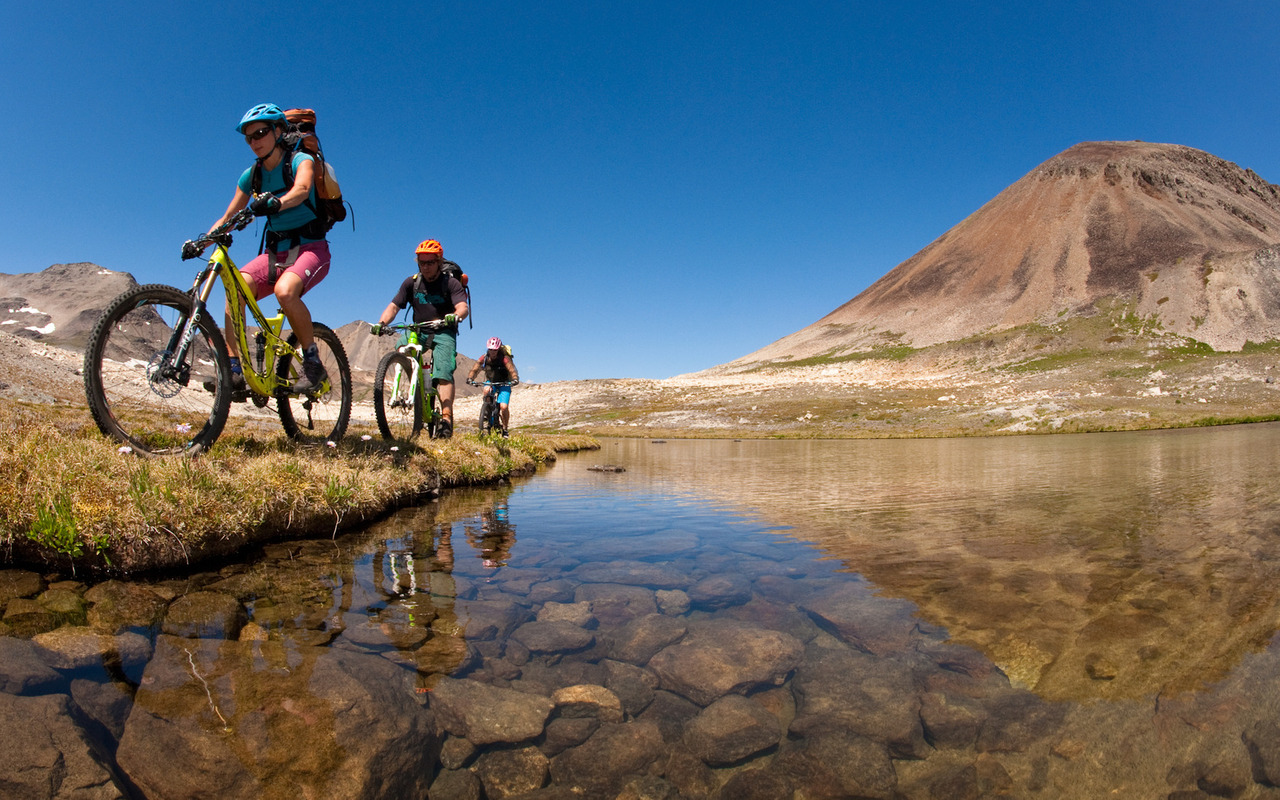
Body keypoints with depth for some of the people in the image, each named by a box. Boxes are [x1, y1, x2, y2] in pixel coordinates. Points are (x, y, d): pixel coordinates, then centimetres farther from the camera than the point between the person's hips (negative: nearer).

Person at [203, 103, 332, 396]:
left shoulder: (301, 160, -4)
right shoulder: (251, 175, 12)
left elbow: (302, 189, -27)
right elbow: (228, 217, 10)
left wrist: (276, 202, -48)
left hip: (310, 248, -5)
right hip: (274, 252, 5)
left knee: (284, 290, -35)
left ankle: (313, 363, -19)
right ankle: (234, 373, -22)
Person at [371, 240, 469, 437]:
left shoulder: (451, 283, -5)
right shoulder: (412, 283, 5)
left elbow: (463, 307, -21)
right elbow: (394, 306, -2)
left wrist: (455, 316, -45)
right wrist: (380, 323, -22)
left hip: (443, 333, -4)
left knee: (443, 373, -21)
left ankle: (446, 418, -29)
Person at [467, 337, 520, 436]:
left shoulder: (505, 358, -21)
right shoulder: (484, 358, -12)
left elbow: (512, 370, -30)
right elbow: (475, 369, -15)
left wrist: (515, 379, -49)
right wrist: (470, 378, -33)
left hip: (504, 384, -3)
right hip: (491, 382, 3)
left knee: (504, 407, -19)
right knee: (486, 390, -34)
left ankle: (505, 429, 3)